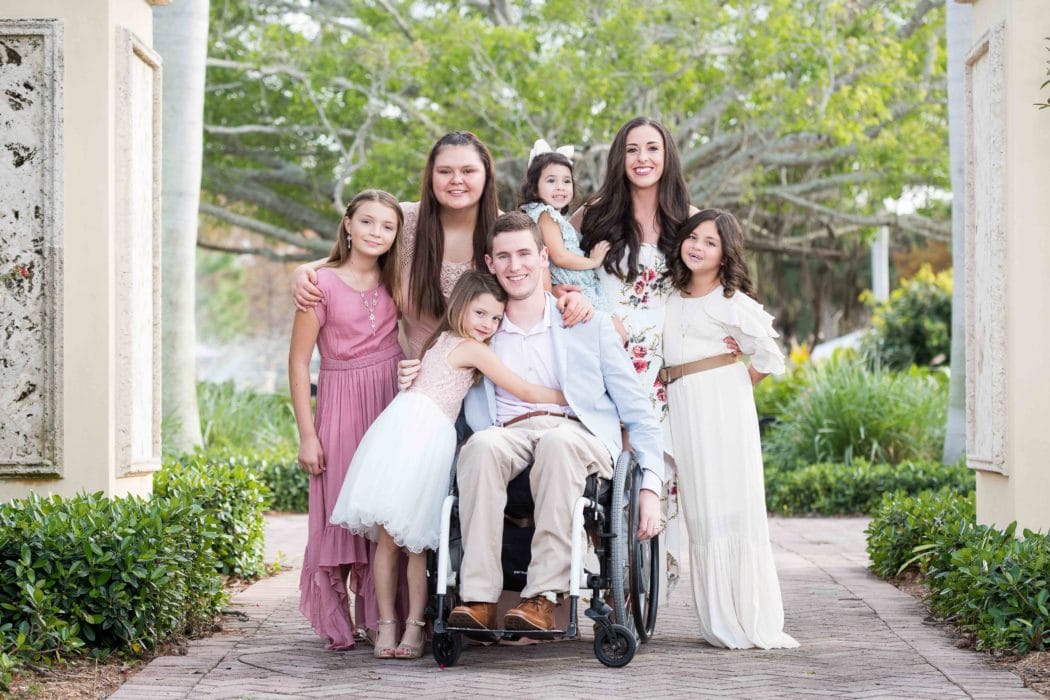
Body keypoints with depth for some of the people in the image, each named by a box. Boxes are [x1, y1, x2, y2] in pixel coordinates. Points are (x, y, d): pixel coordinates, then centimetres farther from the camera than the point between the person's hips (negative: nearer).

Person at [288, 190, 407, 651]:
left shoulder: (395, 281, 10)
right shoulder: (323, 283, -5)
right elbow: (299, 362, -5)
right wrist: (307, 435, -8)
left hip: (393, 404, 4)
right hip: (341, 403, -4)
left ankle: (382, 616, 12)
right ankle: (337, 623, 8)